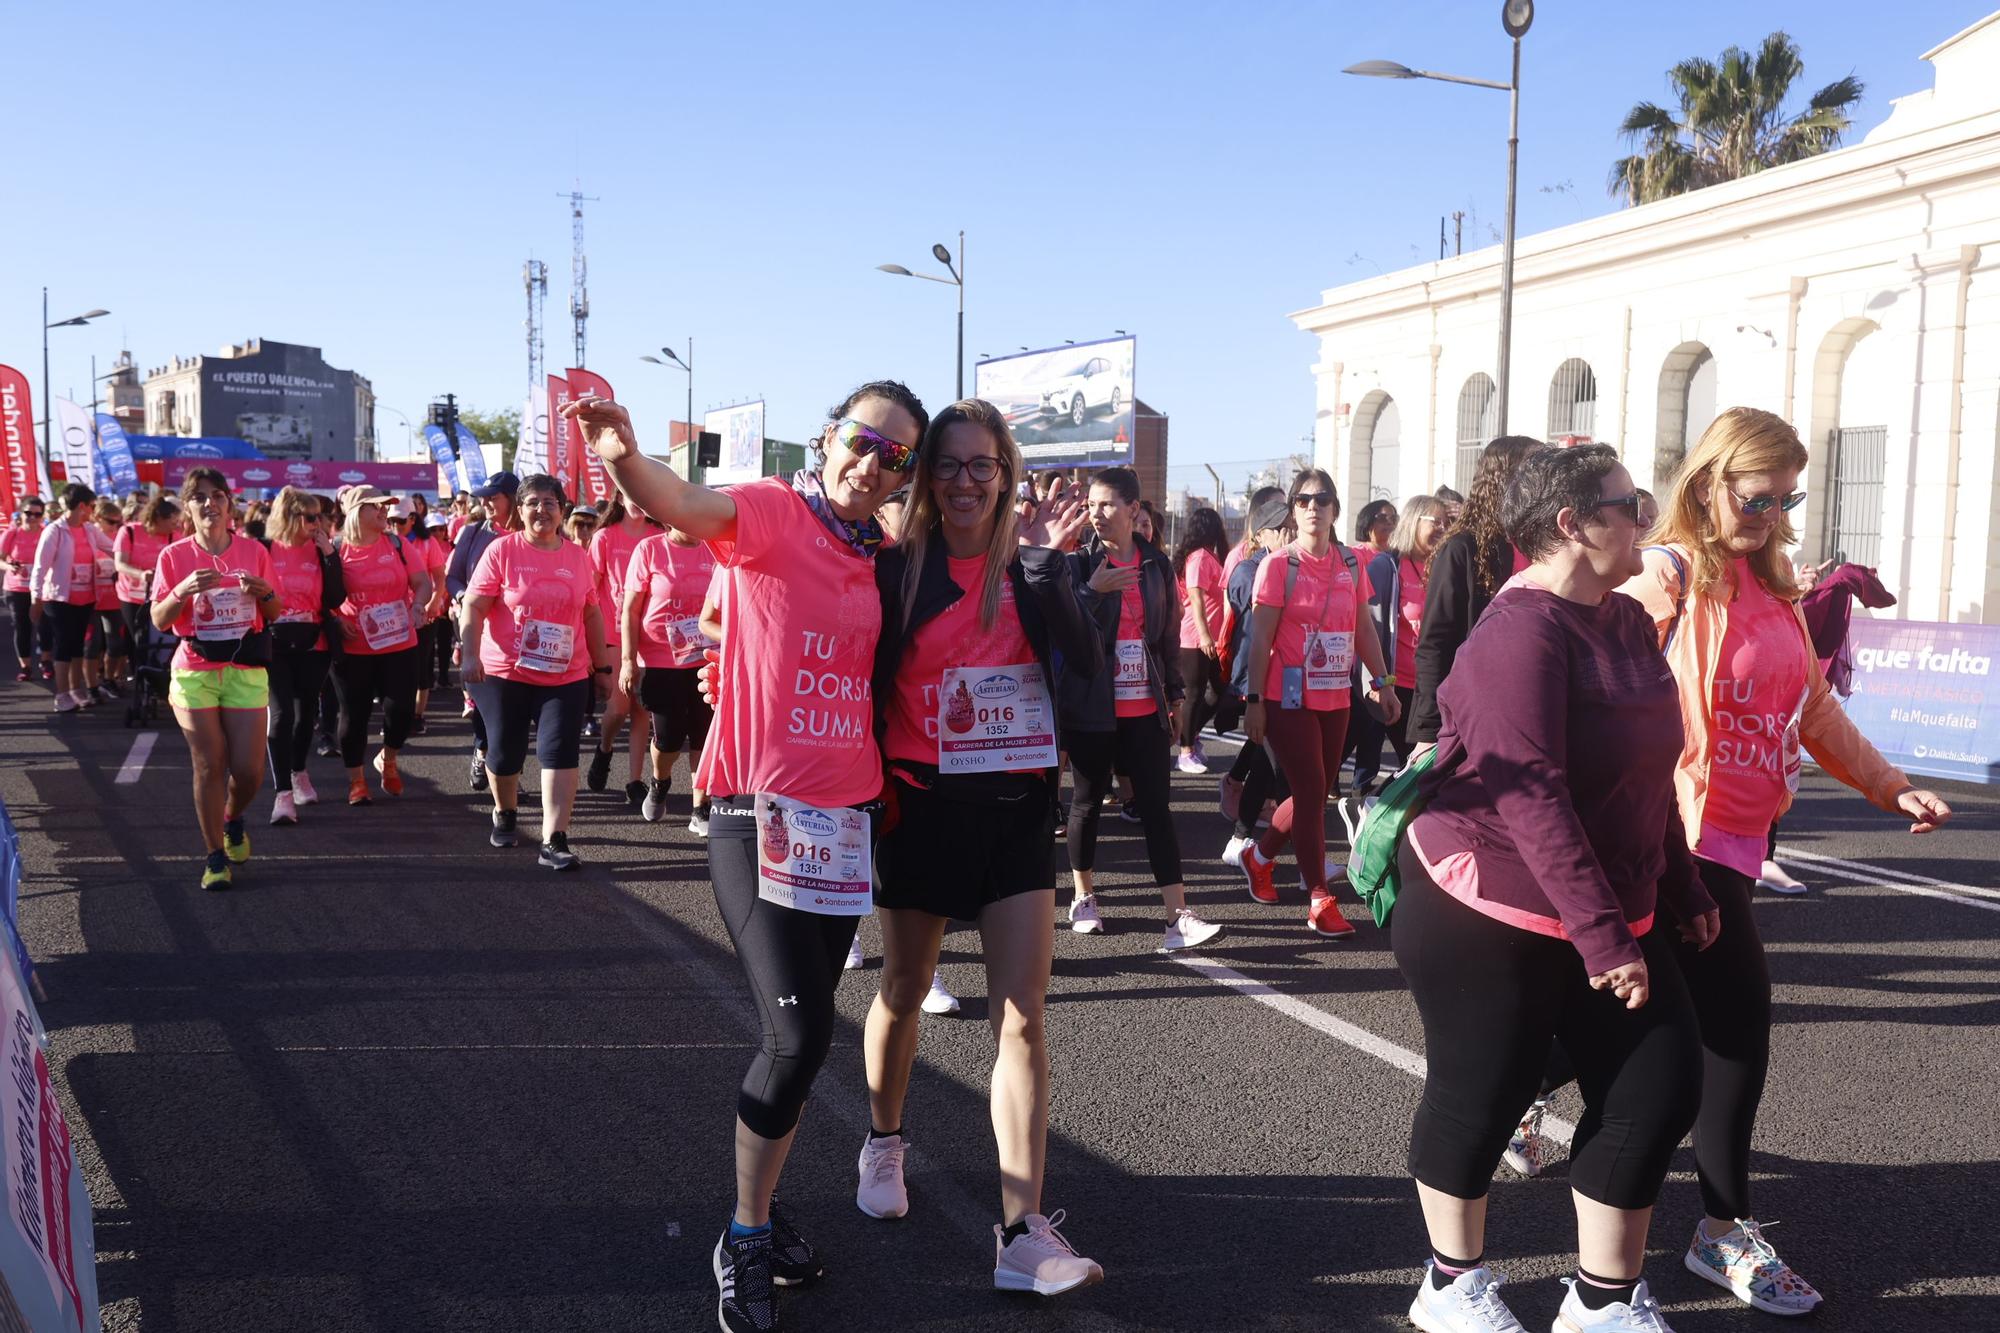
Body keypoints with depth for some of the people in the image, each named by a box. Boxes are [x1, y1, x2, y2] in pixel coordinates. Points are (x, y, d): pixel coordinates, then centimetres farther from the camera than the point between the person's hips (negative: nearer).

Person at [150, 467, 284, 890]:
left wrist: (265, 593, -13)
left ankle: (233, 820, 32)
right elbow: (159, 621, -4)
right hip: (194, 672, -1)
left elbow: (274, 615, 8)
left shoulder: (253, 550, 3)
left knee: (249, 769, -1)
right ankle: (215, 856, 11)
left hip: (246, 670, 1)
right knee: (209, 766, -1)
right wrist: (184, 590, -21)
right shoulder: (174, 556, 0)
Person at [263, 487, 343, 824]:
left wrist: (330, 553, -11)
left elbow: (336, 598, -6)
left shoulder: (320, 551, 2)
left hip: (313, 646, 3)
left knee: (305, 711, 15)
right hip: (274, 645, -3)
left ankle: (298, 773, 37)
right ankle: (283, 793, -11)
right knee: (281, 713, -11)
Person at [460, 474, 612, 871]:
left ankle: (554, 842, -7)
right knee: (504, 752, 11)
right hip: (504, 673, -1)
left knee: (560, 752, -8)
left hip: (565, 676, 2)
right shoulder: (502, 550, -4)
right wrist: (470, 655, -19)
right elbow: (474, 607, -8)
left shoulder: (578, 556, 5)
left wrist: (602, 666, 14)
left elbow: (591, 614, 13)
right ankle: (505, 814, 39)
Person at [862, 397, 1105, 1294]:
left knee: (1021, 1017, -6)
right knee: (905, 990, 17)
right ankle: (883, 1143, 43)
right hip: (922, 806, 0)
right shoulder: (897, 567, -2)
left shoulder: (1030, 564, 2)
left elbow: (1086, 664, -12)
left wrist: (1045, 564, -19)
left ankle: (1023, 1234, -6)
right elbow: (869, 682, 0)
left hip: (1016, 807, 1)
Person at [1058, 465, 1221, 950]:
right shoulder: (1078, 563, -3)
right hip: (1091, 707, -2)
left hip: (1145, 707, 2)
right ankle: (1084, 899, 28)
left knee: (1156, 806, -1)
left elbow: (1169, 633, 13)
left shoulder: (1156, 565, 7)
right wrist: (1094, 591, -23)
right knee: (1088, 801, 10)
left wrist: (1174, 694, 13)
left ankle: (1178, 917, -3)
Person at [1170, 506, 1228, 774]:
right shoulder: (1200, 557, -14)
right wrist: (1204, 635, -26)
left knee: (1221, 690, 14)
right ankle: (1186, 751, 8)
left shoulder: (1208, 556, 13)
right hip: (1197, 640, -9)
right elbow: (1196, 598, -21)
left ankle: (1191, 735, 26)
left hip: (1211, 639, 9)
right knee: (1195, 694, -1)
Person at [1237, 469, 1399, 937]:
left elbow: (1364, 628, 13)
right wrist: (1254, 701, -12)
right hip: (1289, 700, -6)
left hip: (1335, 699, 6)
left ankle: (1259, 856, 36)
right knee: (1311, 793, -4)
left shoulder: (1350, 564, 6)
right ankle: (1319, 902, 5)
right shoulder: (1278, 565, -8)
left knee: (1318, 793, 13)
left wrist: (1381, 681, 8)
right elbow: (1260, 639, -10)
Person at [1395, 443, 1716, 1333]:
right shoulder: (1520, 633, -20)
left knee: (1660, 1086, 6)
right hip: (1487, 914, -8)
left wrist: (1680, 891, 16)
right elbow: (1530, 795, -26)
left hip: (1610, 910, 9)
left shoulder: (1627, 622, 7)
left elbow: (1647, 775, 16)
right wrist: (1601, 935, -26)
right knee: (1479, 1095, 5)